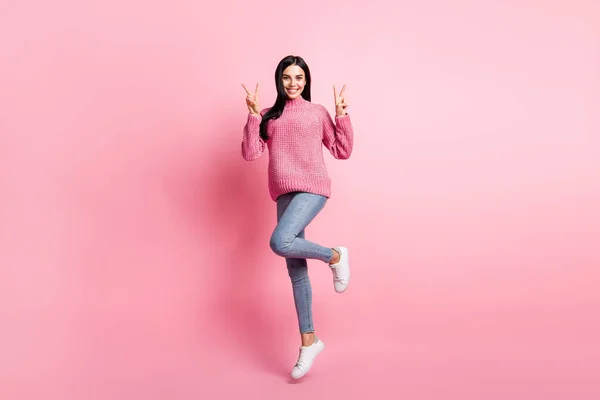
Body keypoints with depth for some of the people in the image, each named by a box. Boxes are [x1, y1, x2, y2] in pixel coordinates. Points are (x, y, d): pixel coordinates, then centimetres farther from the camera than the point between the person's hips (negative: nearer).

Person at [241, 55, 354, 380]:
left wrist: (341, 115, 0)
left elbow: (342, 152, 9)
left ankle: (334, 256, -1)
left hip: (312, 188, -4)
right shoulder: (268, 116, 14)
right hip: (284, 193, 4)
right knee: (295, 271, 5)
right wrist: (253, 114, -4)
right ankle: (309, 340, 17)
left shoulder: (317, 112, 10)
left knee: (280, 242, -29)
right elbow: (250, 153, 2)